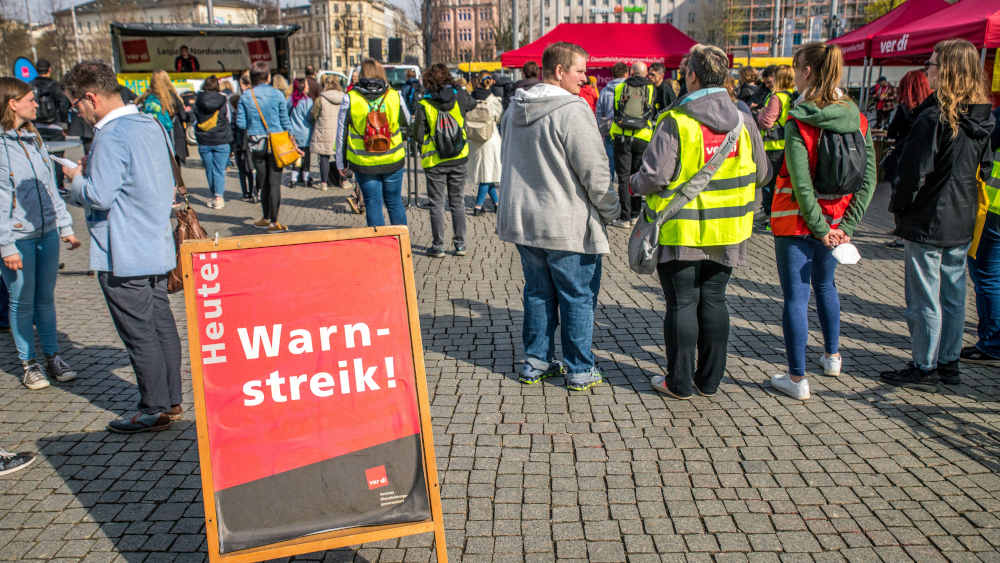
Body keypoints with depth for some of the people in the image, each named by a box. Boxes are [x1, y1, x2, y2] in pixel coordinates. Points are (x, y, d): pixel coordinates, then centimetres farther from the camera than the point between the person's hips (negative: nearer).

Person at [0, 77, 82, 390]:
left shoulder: (34, 138, 13)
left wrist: (65, 227, 14)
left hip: (47, 234, 6)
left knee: (46, 298, 13)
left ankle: (52, 356, 22)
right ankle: (29, 364, 17)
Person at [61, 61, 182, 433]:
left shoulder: (112, 136, -19)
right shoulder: (150, 124, 9)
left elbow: (99, 196, -22)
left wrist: (77, 178, -1)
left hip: (124, 255, -9)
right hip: (157, 245, 9)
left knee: (138, 332, 0)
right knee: (161, 324, 14)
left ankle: (156, 409, 9)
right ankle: (171, 399, 23)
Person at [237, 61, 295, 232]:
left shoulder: (245, 96, -1)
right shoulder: (277, 94, -5)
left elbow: (241, 123, -2)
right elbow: (285, 121, -2)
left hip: (256, 145, 2)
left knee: (262, 181, 15)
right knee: (274, 182, 0)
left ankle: (266, 217, 23)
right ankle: (273, 222, 0)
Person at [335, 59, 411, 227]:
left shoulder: (350, 98, -6)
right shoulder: (394, 96, -4)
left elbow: (341, 133, -2)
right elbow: (406, 121, 13)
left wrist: (340, 162, 7)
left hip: (364, 163, -1)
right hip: (393, 162, 2)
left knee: (373, 205, 8)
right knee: (395, 203, 15)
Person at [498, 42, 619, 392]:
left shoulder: (515, 108, 9)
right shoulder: (572, 110, -17)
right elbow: (594, 171, -17)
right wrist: (610, 211, -3)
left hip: (523, 219, 7)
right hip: (567, 224, -7)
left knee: (538, 292, 18)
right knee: (578, 297, 6)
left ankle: (535, 362, 25)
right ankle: (580, 370, 15)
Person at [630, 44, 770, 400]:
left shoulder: (675, 121, -16)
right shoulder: (743, 121, 1)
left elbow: (654, 176, -20)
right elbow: (760, 173, 10)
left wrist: (635, 183, 1)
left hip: (681, 229, -5)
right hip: (726, 231, 5)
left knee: (682, 304, 5)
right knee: (714, 301, 14)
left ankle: (680, 382, 14)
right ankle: (709, 379, 23)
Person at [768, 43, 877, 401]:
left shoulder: (798, 123, -17)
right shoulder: (857, 119, 0)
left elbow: (801, 185, -21)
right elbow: (868, 180, -2)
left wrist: (820, 228, -13)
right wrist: (846, 225, -1)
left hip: (796, 221, -6)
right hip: (835, 221, 6)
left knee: (795, 296, 2)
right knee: (825, 284, 26)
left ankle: (797, 378, 7)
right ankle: (832, 356, 41)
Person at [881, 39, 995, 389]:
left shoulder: (934, 117, -19)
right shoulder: (982, 118, 5)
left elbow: (914, 171, -18)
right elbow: (984, 167, 13)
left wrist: (899, 206, -4)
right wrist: (965, 203, 20)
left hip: (927, 221, -8)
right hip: (962, 222, 8)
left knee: (924, 299, 2)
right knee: (953, 295, 15)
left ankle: (924, 369, 10)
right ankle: (949, 363, 25)